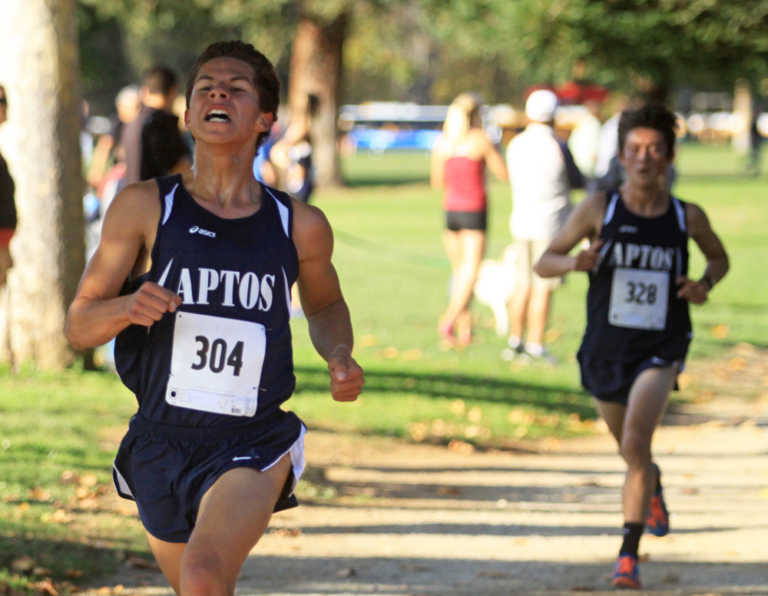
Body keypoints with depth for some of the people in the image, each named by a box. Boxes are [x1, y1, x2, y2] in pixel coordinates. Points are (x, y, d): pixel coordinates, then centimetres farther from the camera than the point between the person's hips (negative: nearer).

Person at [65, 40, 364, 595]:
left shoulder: (300, 226, 1)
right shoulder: (145, 207, -3)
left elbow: (325, 304, 22)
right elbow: (78, 326, -1)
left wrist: (340, 357, 1)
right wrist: (127, 308, -23)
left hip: (253, 446, -2)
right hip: (162, 442, 2)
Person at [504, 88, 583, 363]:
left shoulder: (515, 145, 4)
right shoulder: (557, 146, -12)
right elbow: (578, 182, -1)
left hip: (521, 220, 5)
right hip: (550, 222, -5)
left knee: (522, 284, 13)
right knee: (543, 288, -2)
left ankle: (515, 341, 18)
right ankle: (535, 345, -2)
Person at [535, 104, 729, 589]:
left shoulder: (688, 217, -3)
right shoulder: (599, 209, -6)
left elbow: (719, 258, 17)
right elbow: (544, 262, -1)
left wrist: (705, 284, -5)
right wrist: (575, 262, -23)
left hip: (660, 351, -2)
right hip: (606, 349, 2)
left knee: (635, 444, -23)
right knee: (632, 454, 20)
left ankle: (629, 553, -17)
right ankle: (654, 488, 57)